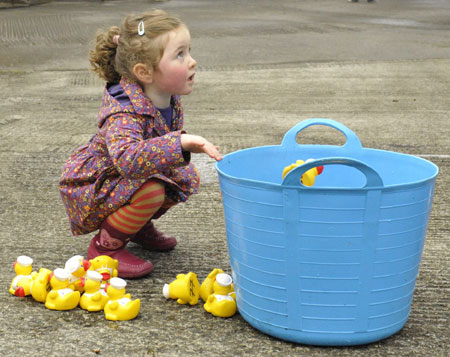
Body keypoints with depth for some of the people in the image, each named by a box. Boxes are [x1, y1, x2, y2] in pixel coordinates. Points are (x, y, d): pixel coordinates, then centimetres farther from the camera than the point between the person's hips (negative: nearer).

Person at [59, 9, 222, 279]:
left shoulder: (170, 101, -7)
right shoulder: (124, 112, -35)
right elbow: (126, 158, -55)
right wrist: (181, 142, -59)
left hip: (125, 180, 9)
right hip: (89, 190, -8)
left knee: (188, 177, -2)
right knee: (150, 190, -33)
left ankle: (139, 225, 16)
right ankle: (106, 245, -10)